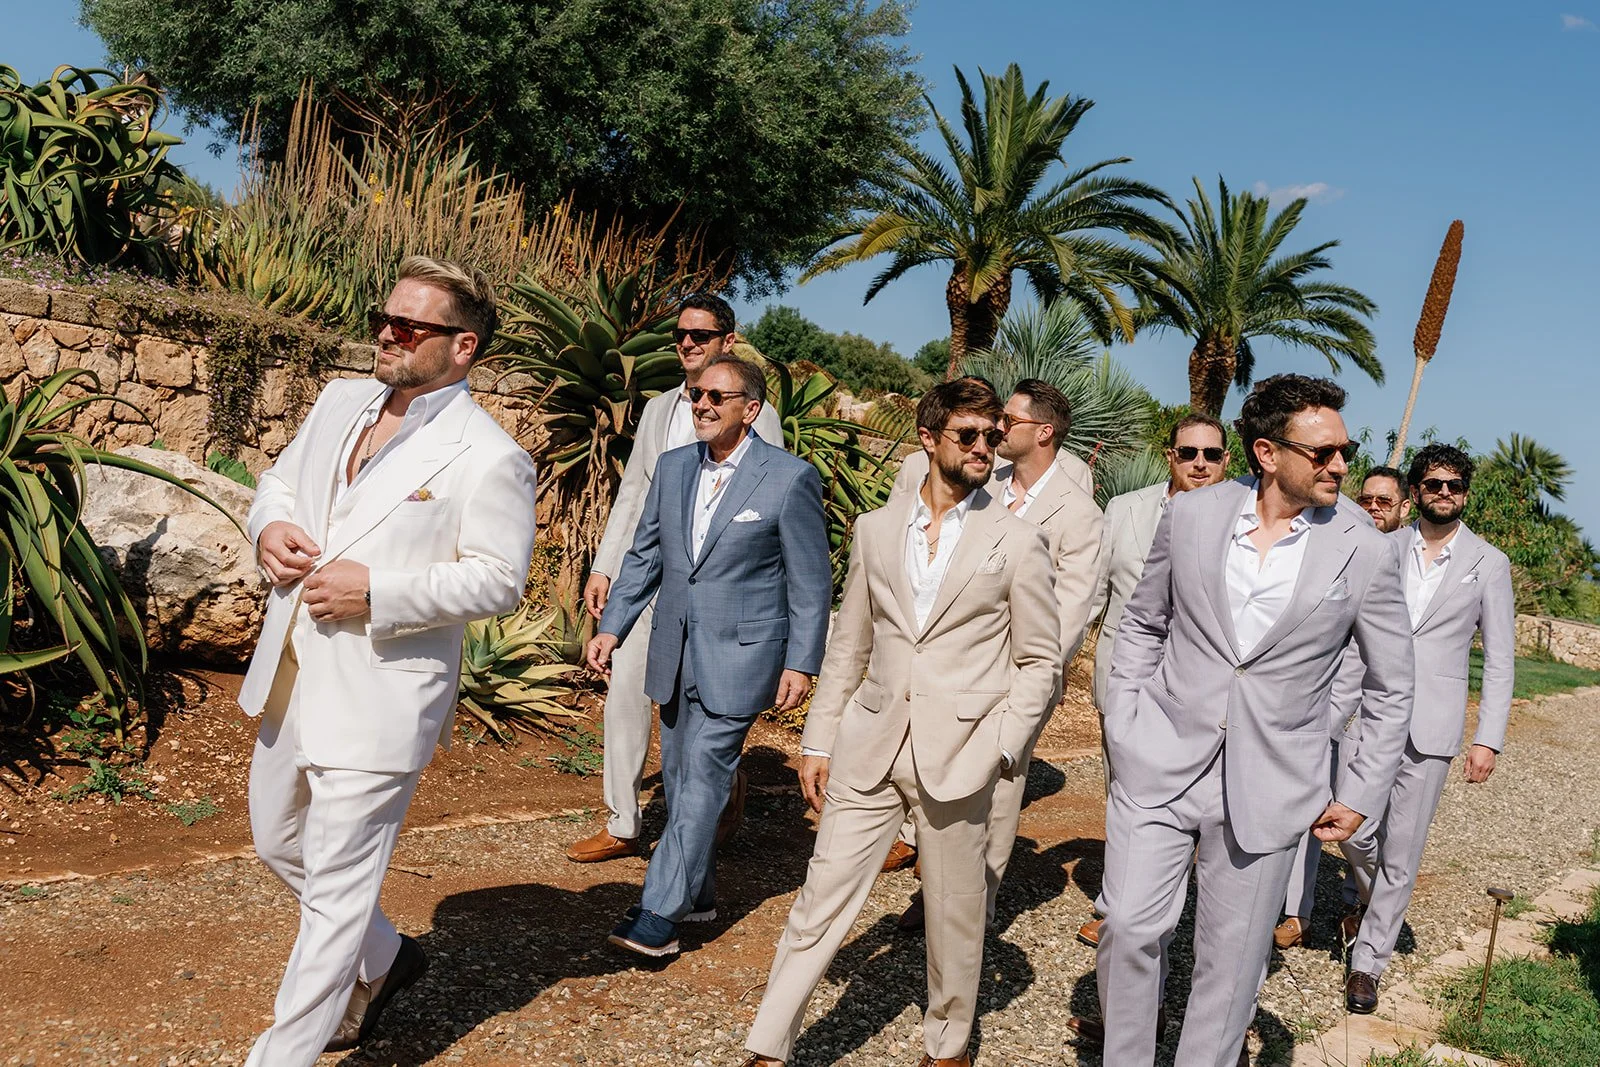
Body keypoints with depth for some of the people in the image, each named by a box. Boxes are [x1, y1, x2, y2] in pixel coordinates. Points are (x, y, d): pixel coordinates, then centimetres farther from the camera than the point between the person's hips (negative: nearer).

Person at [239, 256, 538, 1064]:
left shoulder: (489, 459, -15)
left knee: (336, 890, 1)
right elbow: (279, 480, 18)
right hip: (290, 676, 9)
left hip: (378, 696, -8)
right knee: (278, 844, 25)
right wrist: (270, 527, -5)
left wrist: (375, 591, -22)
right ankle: (384, 960, 46)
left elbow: (497, 579, -14)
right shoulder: (341, 401, 7)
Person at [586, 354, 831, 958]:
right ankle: (697, 895, 29)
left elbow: (811, 583, -6)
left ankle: (659, 914, -6)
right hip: (675, 653, 7)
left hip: (739, 656, -6)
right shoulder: (673, 468, 8)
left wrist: (801, 663, -10)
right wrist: (612, 628, 6)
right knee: (679, 776, 14)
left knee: (702, 778, -9)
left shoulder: (791, 478, -9)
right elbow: (644, 557, 14)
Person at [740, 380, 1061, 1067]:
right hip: (868, 750, 2)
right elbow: (848, 648, 13)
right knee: (821, 902, 4)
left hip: (958, 757, -2)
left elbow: (1040, 663, 2)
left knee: (955, 914, 11)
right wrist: (818, 740, 10)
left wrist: (998, 749, -9)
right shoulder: (876, 529, 8)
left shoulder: (1019, 542, 0)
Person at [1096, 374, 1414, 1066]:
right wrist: (1123, 724, 4)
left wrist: (1361, 797, 1)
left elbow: (1390, 689, 5)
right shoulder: (1190, 515, 0)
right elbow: (1142, 623, 12)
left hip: (1268, 787, -1)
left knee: (1230, 959, 8)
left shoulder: (1365, 553, -4)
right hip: (1160, 763, 1)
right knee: (1130, 929, 1)